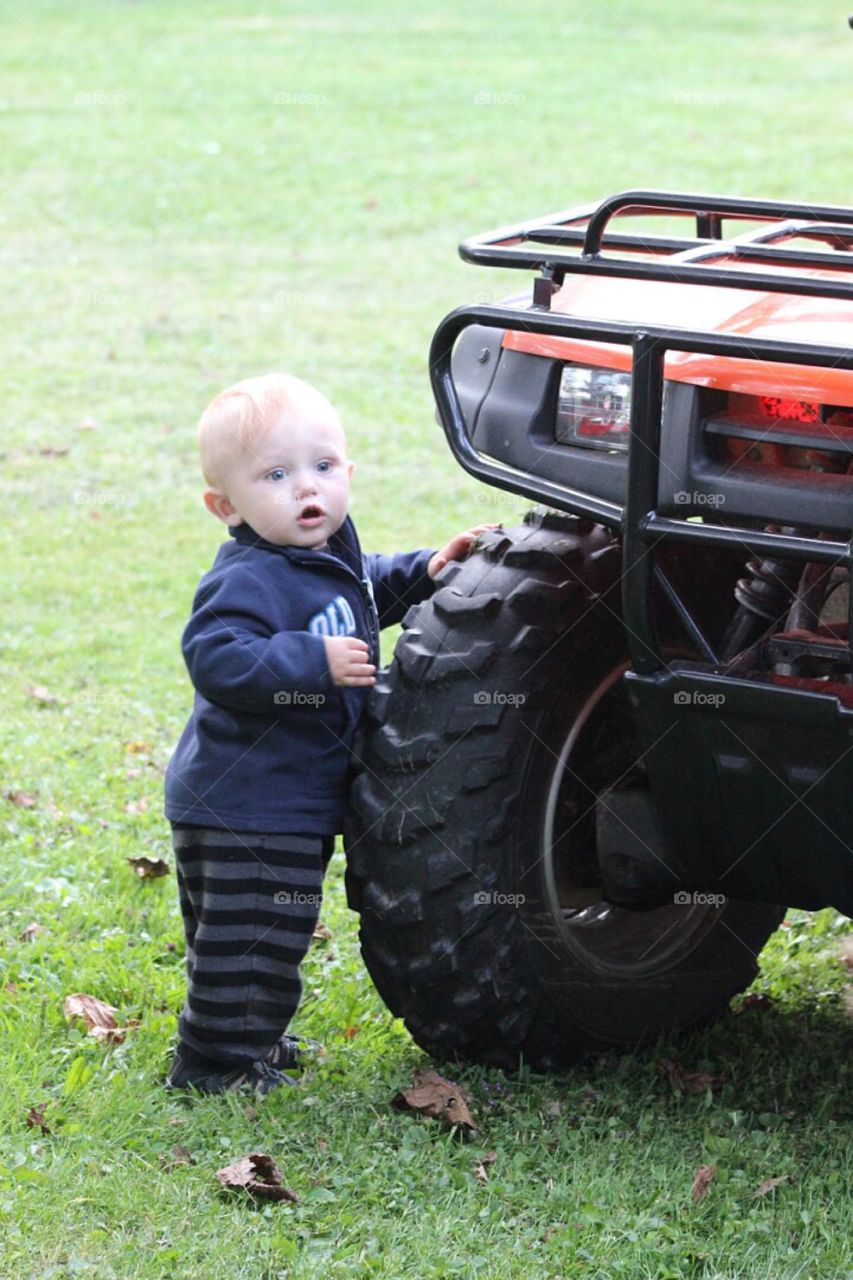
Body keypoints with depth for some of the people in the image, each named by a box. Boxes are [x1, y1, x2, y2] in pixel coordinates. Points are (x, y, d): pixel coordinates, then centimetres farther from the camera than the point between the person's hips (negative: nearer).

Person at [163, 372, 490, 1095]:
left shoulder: (331, 551, 6)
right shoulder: (249, 579, -24)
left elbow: (369, 593, 27)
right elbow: (216, 659, -36)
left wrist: (424, 572, 11)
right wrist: (313, 660, -40)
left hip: (291, 803, 10)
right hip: (245, 809, -10)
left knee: (273, 935, 25)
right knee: (249, 940, 0)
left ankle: (249, 1037, 41)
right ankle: (216, 1062, 12)